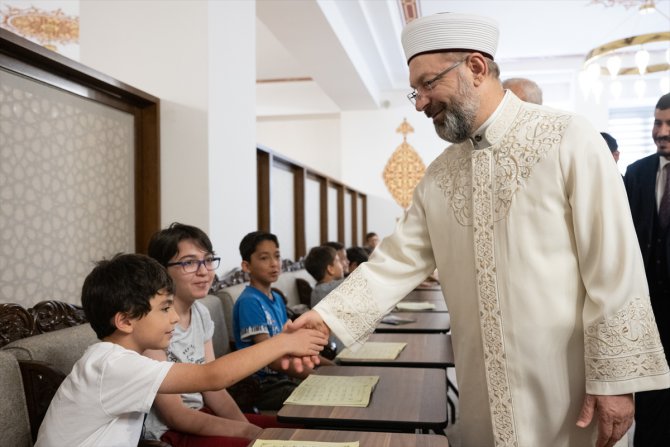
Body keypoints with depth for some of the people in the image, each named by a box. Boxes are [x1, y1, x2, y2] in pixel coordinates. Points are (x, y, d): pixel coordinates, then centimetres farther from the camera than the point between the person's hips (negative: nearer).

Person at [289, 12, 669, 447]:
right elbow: (398, 260, 3)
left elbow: (614, 266, -12)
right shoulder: (439, 173, 6)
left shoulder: (569, 139, -10)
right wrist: (329, 316, -8)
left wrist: (616, 380, -12)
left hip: (567, 387, -4)